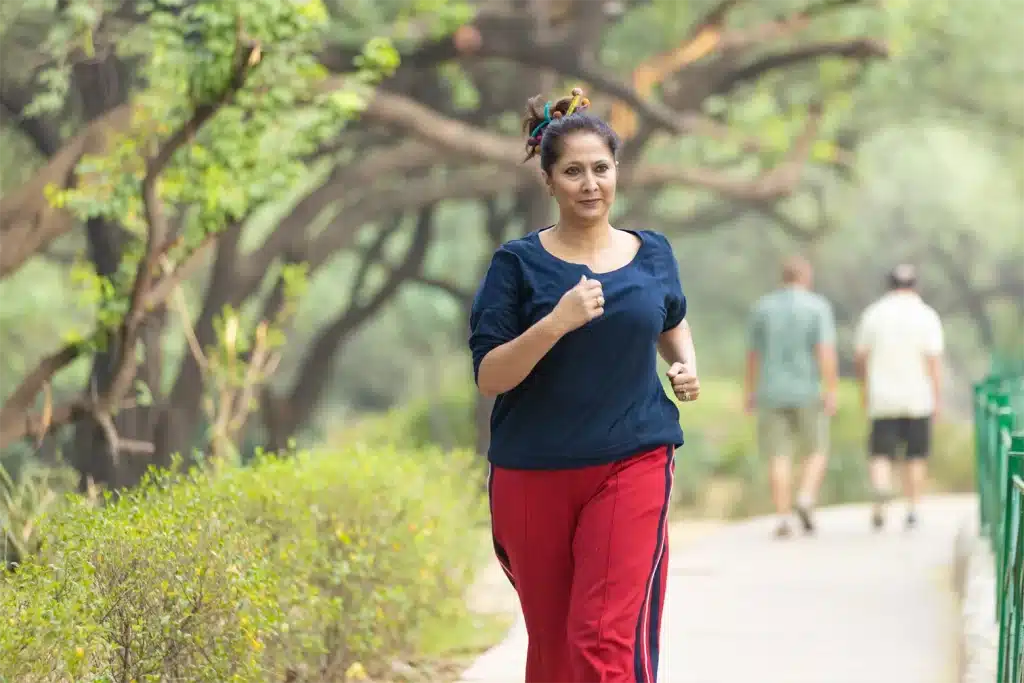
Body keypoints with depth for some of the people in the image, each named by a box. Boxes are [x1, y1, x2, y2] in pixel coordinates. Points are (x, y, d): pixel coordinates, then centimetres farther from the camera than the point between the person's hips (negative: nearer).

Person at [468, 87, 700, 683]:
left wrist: (686, 365, 6)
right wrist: (555, 323, -22)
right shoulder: (519, 264, -2)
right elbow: (489, 377, -8)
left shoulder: (653, 254, 7)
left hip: (632, 466, 0)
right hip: (535, 475, 0)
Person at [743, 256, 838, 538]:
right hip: (806, 393, -2)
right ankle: (805, 500, -12)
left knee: (779, 457, 4)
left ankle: (783, 518, -5)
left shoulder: (763, 307, 5)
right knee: (817, 452, 11)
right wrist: (832, 392, -15)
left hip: (771, 394, 2)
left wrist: (751, 392, 19)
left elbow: (753, 353, 10)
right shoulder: (818, 307, -4)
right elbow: (826, 352, -14)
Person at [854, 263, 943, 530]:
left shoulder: (873, 313, 4)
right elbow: (934, 361, -8)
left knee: (881, 453, 0)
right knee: (916, 456, 11)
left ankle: (882, 488, -29)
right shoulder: (926, 316, -2)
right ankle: (912, 508, 11)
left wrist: (864, 389, 23)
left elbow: (861, 356, 9)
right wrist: (937, 398, -4)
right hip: (918, 398, -1)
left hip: (882, 399, 1)